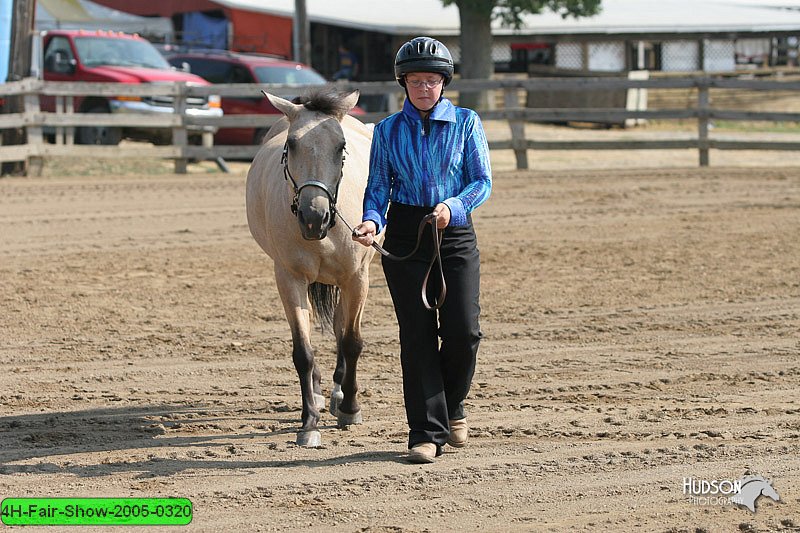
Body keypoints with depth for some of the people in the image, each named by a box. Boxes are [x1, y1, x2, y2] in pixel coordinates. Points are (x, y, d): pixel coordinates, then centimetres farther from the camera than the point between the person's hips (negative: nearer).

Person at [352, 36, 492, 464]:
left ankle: (452, 407, 21)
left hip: (455, 234, -1)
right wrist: (372, 221, -16)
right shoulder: (388, 131, 6)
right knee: (417, 335, -2)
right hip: (404, 236, 1)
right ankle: (427, 433, 4)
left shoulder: (466, 123, 3)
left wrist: (454, 206, -19)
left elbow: (483, 181, 0)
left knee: (463, 332, -8)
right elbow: (378, 186, 5)